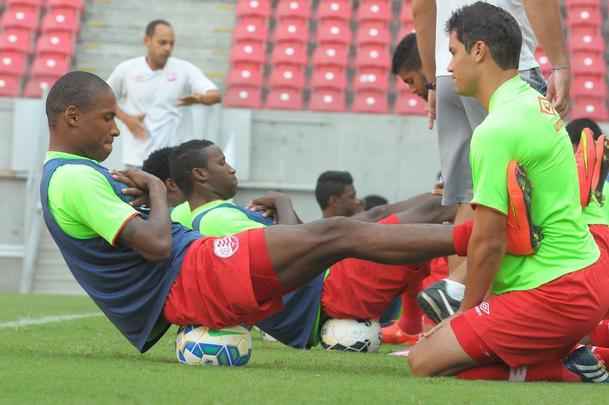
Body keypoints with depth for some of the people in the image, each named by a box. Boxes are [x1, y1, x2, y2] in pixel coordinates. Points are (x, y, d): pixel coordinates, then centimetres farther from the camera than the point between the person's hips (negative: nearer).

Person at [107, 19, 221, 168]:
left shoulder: (185, 69, -2)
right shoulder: (126, 69, 0)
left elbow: (216, 96, -9)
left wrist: (199, 98, -32)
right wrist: (126, 119, -4)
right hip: (135, 160, 0)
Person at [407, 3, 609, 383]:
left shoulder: (497, 131, -18)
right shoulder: (534, 101, 11)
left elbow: (488, 241, -17)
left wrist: (467, 310, -1)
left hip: (555, 292, -9)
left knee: (425, 361, -8)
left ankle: (563, 370, -10)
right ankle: (565, 359, 5)